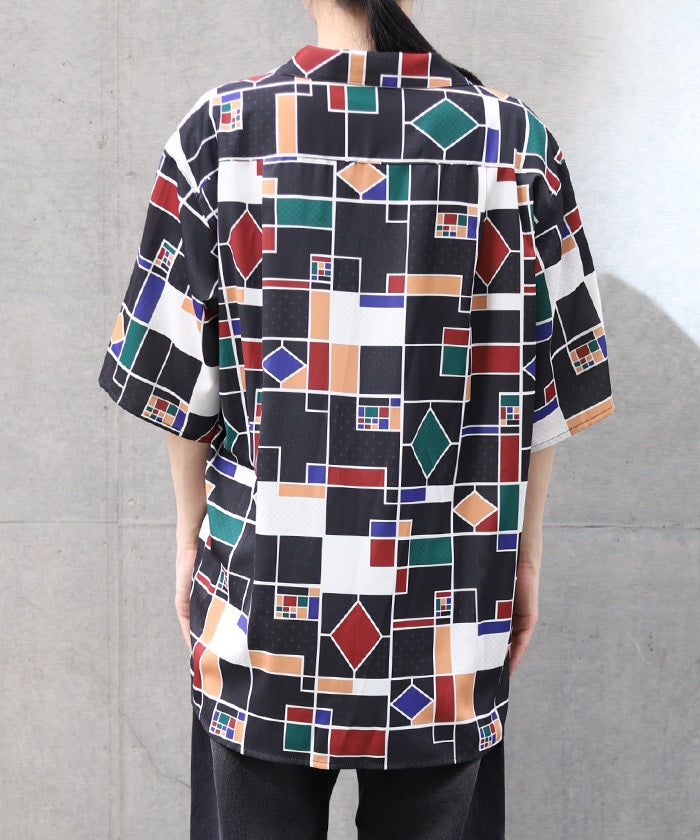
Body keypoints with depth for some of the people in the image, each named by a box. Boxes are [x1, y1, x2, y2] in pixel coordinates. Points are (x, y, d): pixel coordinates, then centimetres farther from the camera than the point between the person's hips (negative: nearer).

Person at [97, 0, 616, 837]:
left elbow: (180, 374, -2)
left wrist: (191, 538, 10)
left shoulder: (222, 130, -6)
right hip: (448, 609, 1)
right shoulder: (515, 138, -5)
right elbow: (545, 383, -1)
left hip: (261, 593, 0)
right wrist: (524, 555, 10)